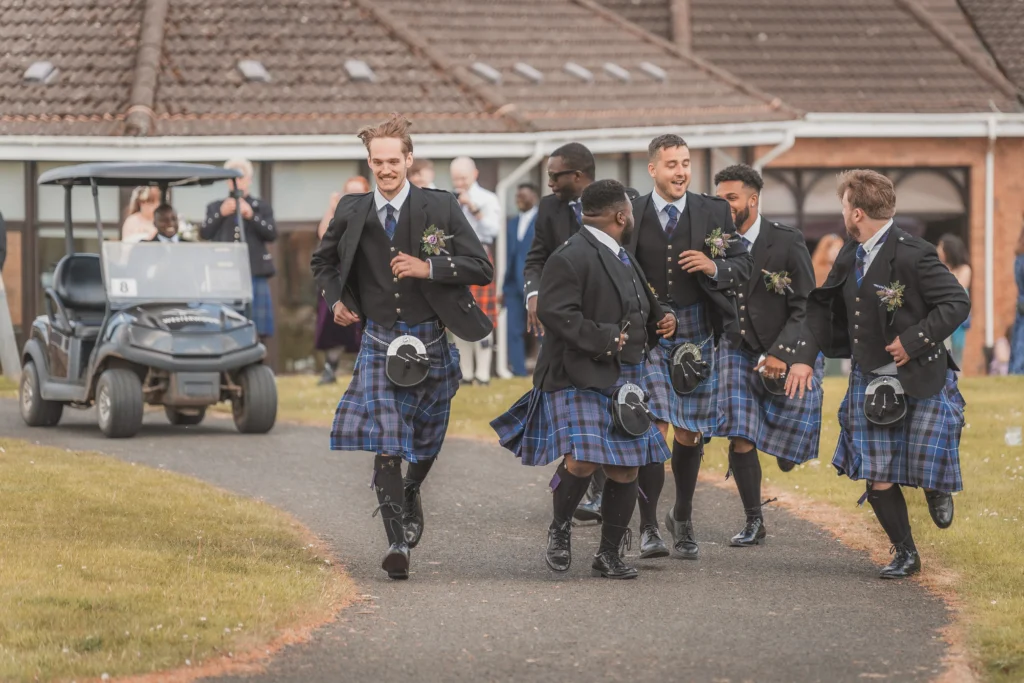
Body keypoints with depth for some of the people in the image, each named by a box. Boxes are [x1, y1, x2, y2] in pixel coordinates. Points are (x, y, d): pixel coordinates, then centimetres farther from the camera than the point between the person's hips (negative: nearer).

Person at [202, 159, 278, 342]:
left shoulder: (261, 207, 14)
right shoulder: (215, 207, 16)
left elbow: (272, 234, -1)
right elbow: (204, 234, 2)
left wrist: (251, 216, -14)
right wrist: (220, 214, -12)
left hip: (254, 274, 0)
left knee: (256, 332, -3)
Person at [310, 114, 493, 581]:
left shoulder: (440, 208, -4)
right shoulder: (352, 213, 2)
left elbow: (481, 267, -6)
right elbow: (322, 261, 21)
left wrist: (427, 267, -19)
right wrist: (335, 301, 2)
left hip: (431, 340, 0)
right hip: (379, 342, 0)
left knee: (426, 441, 15)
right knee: (385, 444, -13)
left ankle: (410, 494, 47)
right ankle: (398, 542, -15)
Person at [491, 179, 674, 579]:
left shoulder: (623, 260, 21)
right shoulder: (572, 258, -12)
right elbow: (554, 311, -22)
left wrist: (661, 322, 14)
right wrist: (603, 340, -21)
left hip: (625, 381, 9)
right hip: (580, 379, -9)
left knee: (625, 470, 4)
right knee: (582, 460, -20)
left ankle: (609, 554, 14)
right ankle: (560, 528, 6)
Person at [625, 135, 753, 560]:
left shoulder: (714, 213, 4)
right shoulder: (630, 215, 1)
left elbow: (744, 264, 6)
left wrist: (714, 268, -13)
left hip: (695, 332, 2)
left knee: (689, 435, 8)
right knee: (653, 428, -12)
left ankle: (682, 518, 28)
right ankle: (648, 528, -5)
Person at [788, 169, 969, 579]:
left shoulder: (912, 256, -18)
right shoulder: (851, 256, 4)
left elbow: (958, 303, -17)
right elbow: (823, 307, 13)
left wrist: (912, 341, -20)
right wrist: (805, 357, 3)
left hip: (920, 379, -6)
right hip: (870, 380, 6)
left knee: (926, 469, -5)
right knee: (877, 476, 2)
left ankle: (937, 488, 34)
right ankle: (905, 555, 17)